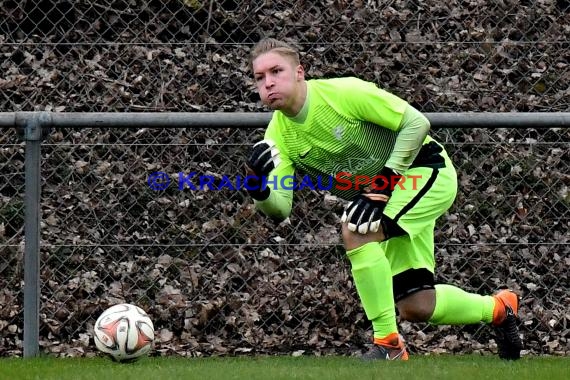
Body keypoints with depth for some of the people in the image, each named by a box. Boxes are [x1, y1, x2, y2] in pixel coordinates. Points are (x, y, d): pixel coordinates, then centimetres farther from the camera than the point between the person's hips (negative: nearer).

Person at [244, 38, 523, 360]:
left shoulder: (343, 93, -24)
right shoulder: (278, 135, -8)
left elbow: (417, 123, -19)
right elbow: (280, 209, -15)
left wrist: (384, 183, -23)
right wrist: (259, 187, -37)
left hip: (426, 170, -7)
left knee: (354, 231, -30)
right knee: (415, 307, 0)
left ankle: (389, 347, -21)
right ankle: (499, 308, 30)